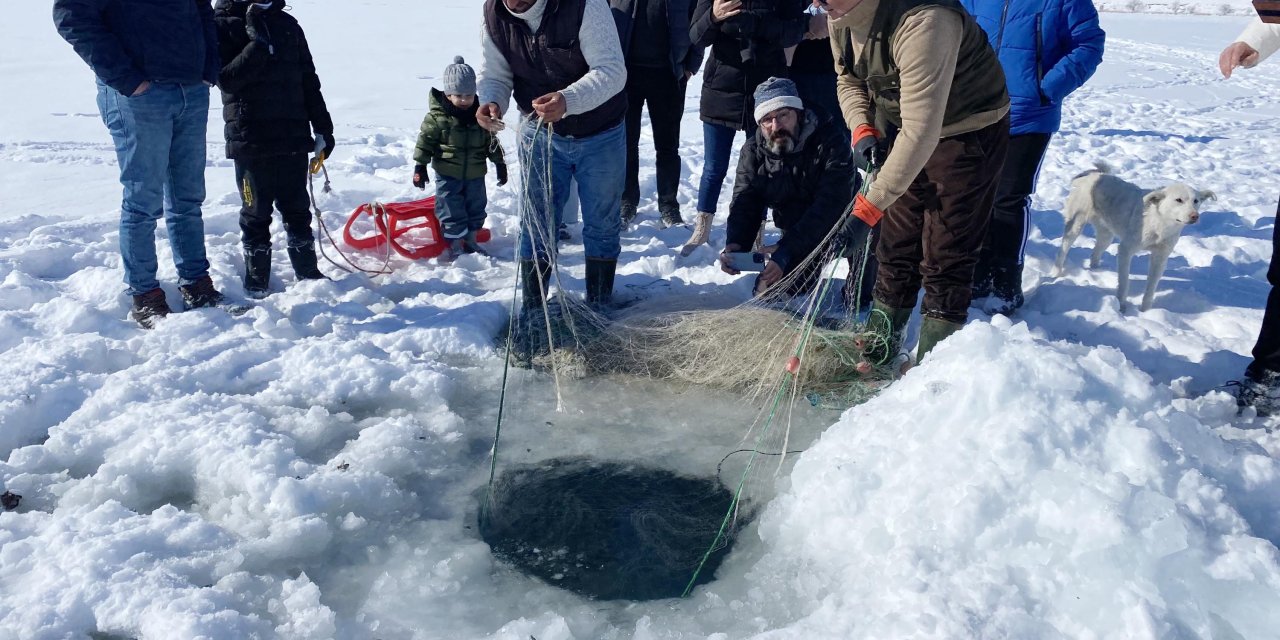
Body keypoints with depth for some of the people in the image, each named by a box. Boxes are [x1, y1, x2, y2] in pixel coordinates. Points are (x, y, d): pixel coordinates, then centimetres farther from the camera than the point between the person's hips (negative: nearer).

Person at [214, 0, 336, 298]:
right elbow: (226, 80, -16)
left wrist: (323, 128, 11)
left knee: (297, 208, 12)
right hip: (251, 140, -3)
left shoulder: (287, 25, 10)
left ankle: (307, 272, 22)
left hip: (293, 138, 4)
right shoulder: (222, 25, -2)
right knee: (256, 213, 6)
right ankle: (256, 282, 17)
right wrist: (259, 44, -22)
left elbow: (309, 80, 13)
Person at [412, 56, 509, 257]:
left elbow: (492, 142, 7)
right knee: (451, 211, 0)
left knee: (476, 207, 14)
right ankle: (455, 247, 11)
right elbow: (425, 141, -7)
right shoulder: (437, 117, -12)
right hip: (448, 174, -4)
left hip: (475, 174, 4)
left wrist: (500, 164, 8)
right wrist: (420, 167, -9)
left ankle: (471, 242, 31)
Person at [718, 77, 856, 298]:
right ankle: (810, 268, 28)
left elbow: (829, 205, -32)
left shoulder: (830, 139, -24)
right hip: (796, 234, 5)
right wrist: (735, 244, -34)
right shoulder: (753, 152, -8)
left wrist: (785, 252, -40)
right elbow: (744, 203, -11)